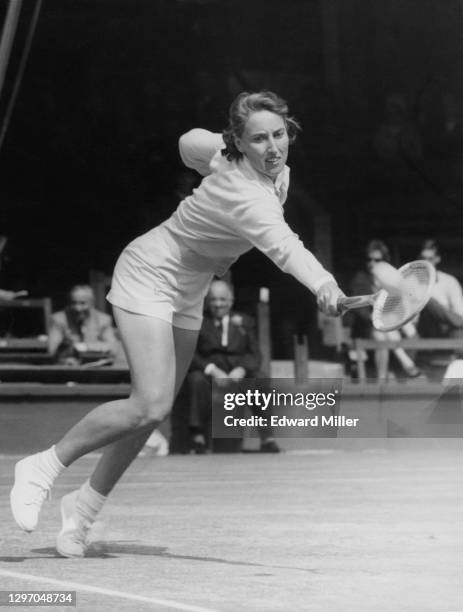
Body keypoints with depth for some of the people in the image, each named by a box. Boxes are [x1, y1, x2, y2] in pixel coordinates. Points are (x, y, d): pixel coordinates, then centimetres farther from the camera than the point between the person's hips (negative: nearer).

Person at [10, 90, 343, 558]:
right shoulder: (248, 196, -34)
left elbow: (191, 142, 11)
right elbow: (282, 246, -54)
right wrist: (321, 284, -69)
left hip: (186, 293, 9)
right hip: (148, 276, -9)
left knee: (150, 411, 8)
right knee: (151, 406, -22)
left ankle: (84, 505, 22)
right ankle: (44, 466, -5)